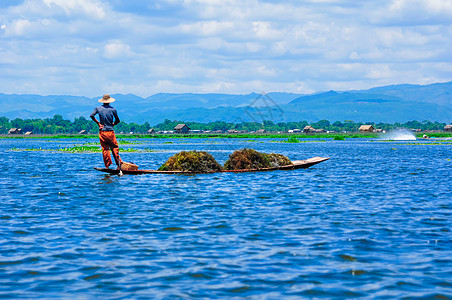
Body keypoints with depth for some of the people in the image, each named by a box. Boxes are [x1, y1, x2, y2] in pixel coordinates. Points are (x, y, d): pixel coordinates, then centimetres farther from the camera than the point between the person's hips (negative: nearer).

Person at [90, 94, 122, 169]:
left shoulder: (98, 108, 1)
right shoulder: (113, 109, -3)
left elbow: (91, 115, -11)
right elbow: (117, 121, 1)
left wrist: (98, 123, -2)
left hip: (102, 132, 2)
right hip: (110, 132, -2)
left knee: (105, 149, 5)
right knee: (114, 148, 5)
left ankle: (107, 166, 4)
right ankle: (119, 164, -3)